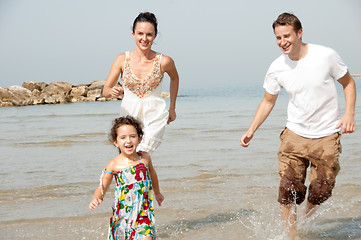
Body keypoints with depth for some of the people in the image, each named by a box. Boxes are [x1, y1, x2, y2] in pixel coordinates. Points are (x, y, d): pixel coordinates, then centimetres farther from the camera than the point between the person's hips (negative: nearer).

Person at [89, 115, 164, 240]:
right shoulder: (113, 165, -8)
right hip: (122, 215, 0)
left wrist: (157, 193, 35)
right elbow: (102, 188, -2)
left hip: (144, 214, 0)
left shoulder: (145, 158, -2)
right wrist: (95, 199, -24)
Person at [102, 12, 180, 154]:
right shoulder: (123, 59, -4)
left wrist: (172, 108, 20)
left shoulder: (164, 61, -6)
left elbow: (174, 78, 17)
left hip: (155, 116, -2)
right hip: (129, 114, 2)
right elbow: (105, 91, 0)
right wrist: (112, 91, -25)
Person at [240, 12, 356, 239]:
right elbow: (268, 101, 10)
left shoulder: (326, 56, -11)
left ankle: (309, 214, 31)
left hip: (327, 135, -1)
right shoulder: (277, 68, -4)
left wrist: (349, 114, -11)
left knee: (321, 190, -1)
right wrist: (251, 131, 1)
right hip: (295, 133, 2)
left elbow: (348, 82, 3)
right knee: (289, 187, -9)